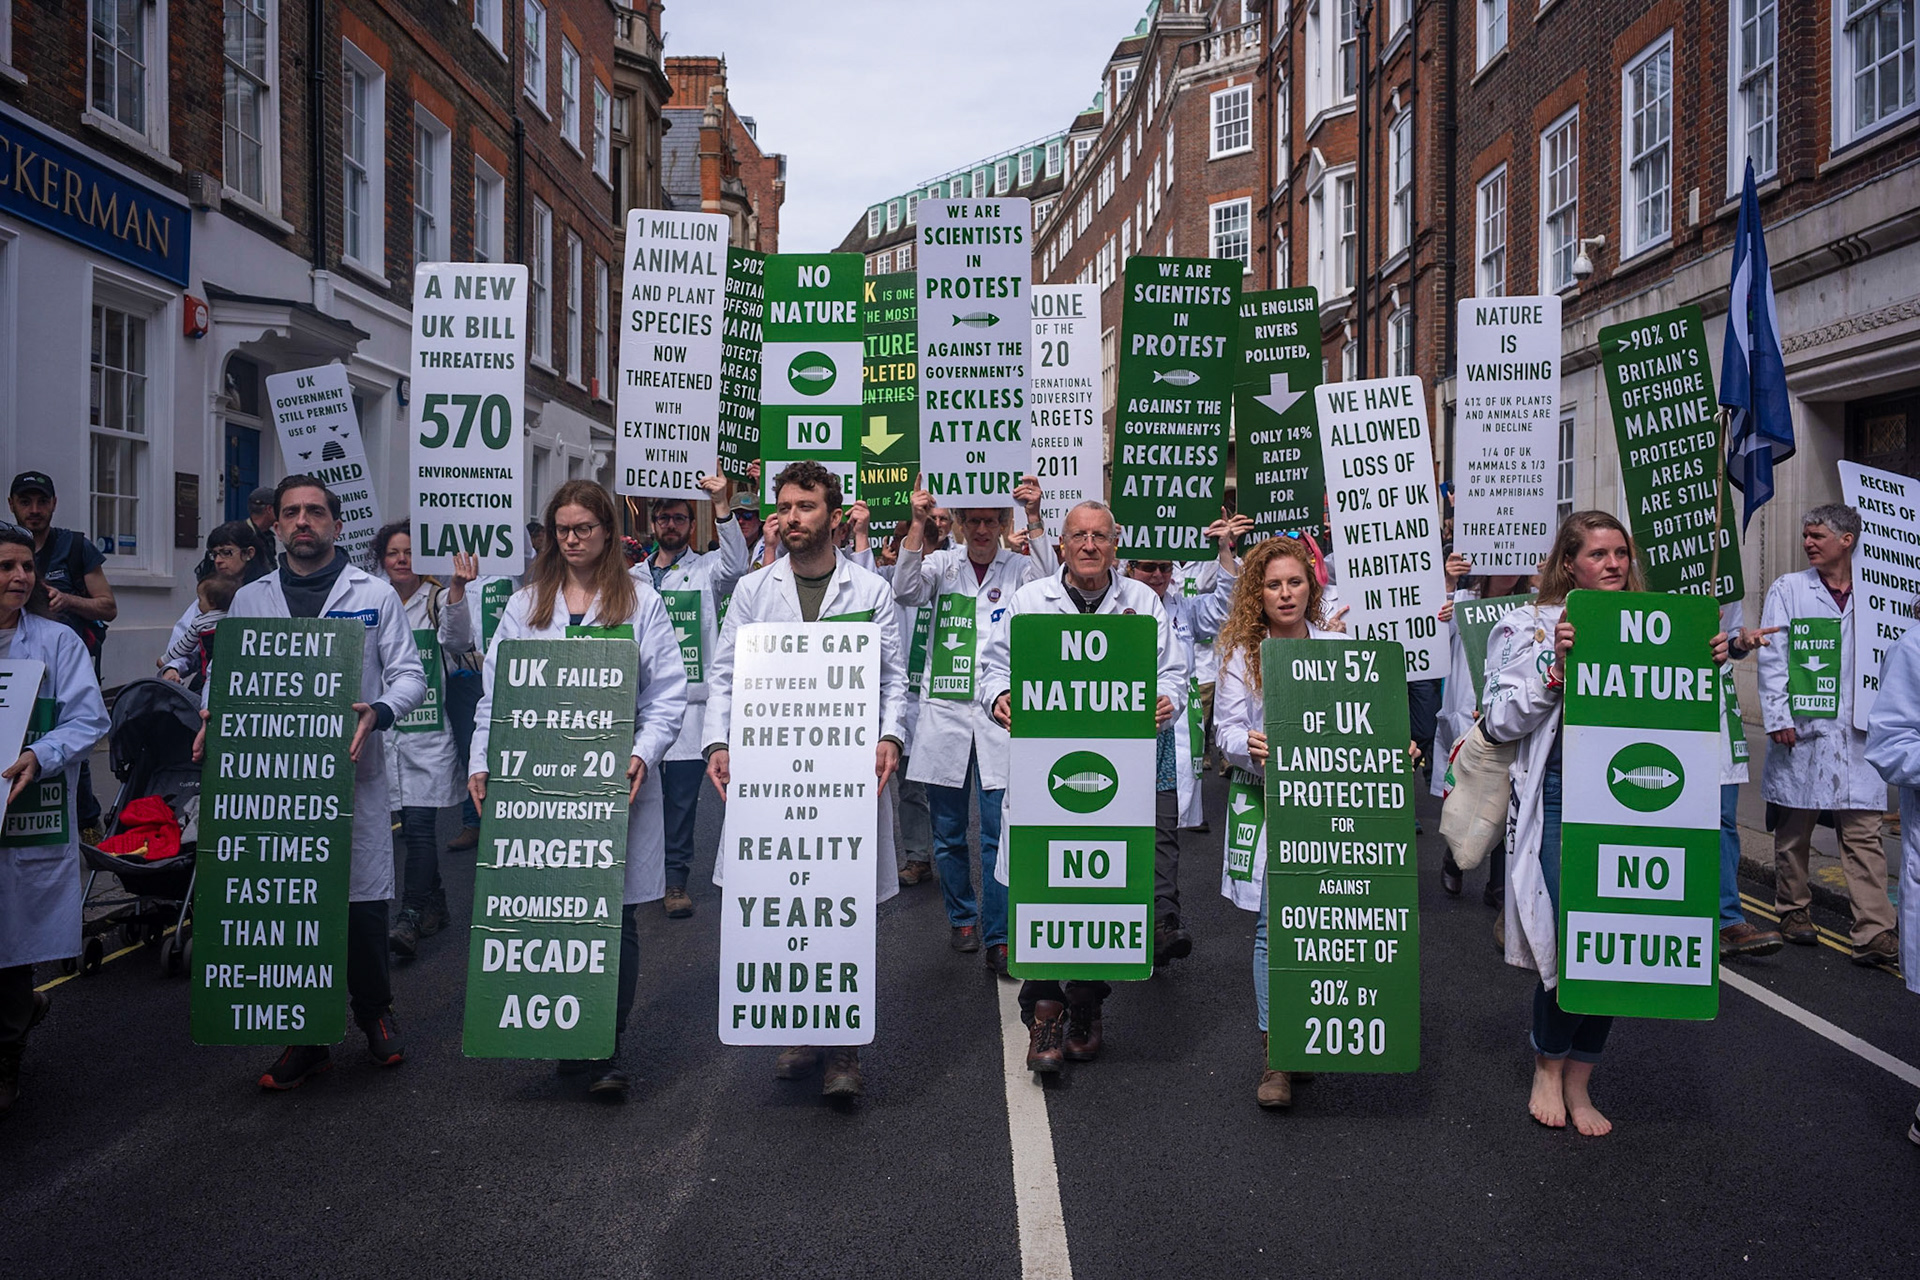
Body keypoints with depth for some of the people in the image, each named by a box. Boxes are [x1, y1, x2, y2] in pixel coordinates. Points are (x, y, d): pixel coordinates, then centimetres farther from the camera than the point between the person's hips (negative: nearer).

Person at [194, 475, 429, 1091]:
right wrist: (213, 721, -4)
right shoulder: (250, 599, 13)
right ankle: (307, 1035, 17)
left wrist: (378, 711, -16)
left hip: (353, 770, -2)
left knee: (363, 900, 0)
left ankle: (374, 1012, 22)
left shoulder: (374, 595, 5)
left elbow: (410, 674, 3)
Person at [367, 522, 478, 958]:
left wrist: (457, 589, -32)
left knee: (419, 824, -9)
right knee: (414, 826, 9)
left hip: (428, 731, -4)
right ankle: (434, 904, 24)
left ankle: (411, 918, -8)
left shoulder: (438, 599, -1)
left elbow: (458, 640, -20)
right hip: (385, 731, 4)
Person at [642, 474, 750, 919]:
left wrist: (721, 506, -27)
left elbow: (736, 564, -18)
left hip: (690, 703, -3)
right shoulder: (634, 577, 17)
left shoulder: (706, 570, 4)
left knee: (682, 796, 0)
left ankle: (675, 879, 10)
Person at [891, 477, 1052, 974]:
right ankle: (963, 918, 30)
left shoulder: (1018, 568, 4)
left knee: (998, 833, -3)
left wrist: (1034, 517, -24)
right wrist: (918, 524, -20)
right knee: (948, 832, 11)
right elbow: (905, 591, -12)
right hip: (943, 712, 2)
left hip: (998, 714, -2)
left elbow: (1048, 584, -17)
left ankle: (997, 937, 5)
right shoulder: (942, 564, 6)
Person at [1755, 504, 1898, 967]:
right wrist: (1778, 717, -10)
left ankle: (1875, 933, -4)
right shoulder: (1788, 589, 6)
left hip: (1856, 733, 1)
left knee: (1863, 832, -3)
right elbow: (1772, 657, -1)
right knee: (1795, 827, 8)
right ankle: (1794, 910, 24)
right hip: (1802, 730, -1)